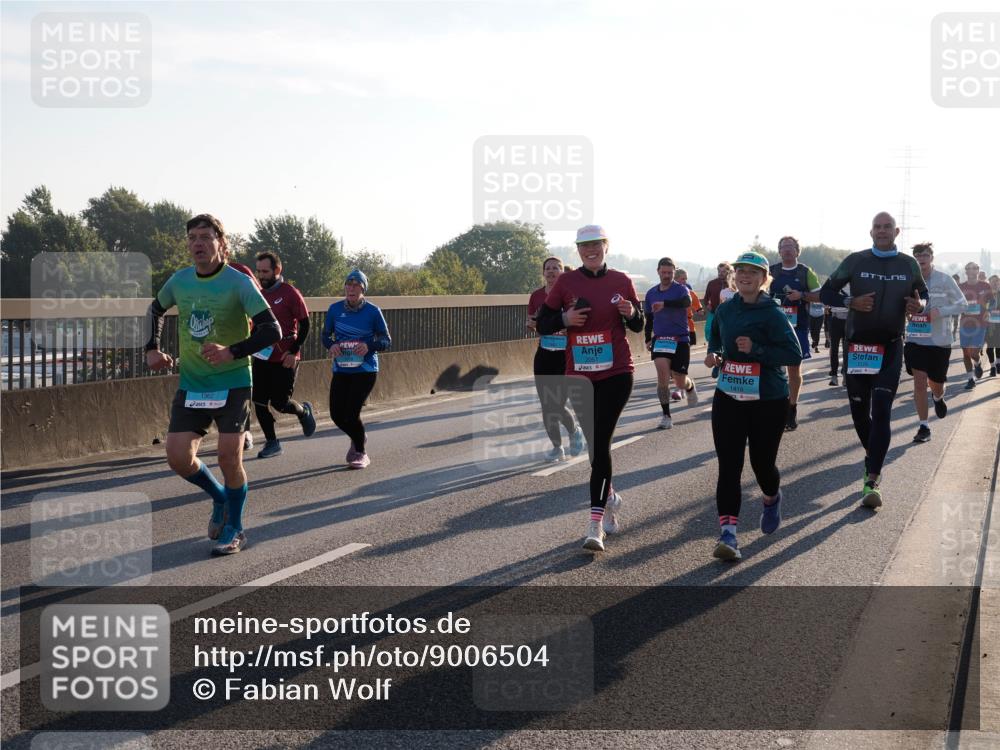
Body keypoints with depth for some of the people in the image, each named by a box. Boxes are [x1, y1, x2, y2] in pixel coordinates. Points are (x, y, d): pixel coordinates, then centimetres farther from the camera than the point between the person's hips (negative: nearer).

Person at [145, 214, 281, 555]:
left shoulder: (238, 283, -14)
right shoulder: (180, 280, 1)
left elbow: (272, 330, -20)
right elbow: (156, 310, 23)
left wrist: (232, 352, -32)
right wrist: (152, 349, 10)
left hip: (232, 383, -4)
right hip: (191, 385, 4)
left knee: (229, 456, -11)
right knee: (178, 458, -5)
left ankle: (234, 528, 14)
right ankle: (220, 498, 25)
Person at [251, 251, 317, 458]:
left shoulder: (290, 293, -10)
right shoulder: (259, 295, 8)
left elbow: (304, 323, -9)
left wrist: (294, 351, -16)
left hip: (285, 359, -6)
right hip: (261, 357, 6)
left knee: (280, 403, -5)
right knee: (259, 402, 1)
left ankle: (304, 411, 28)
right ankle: (272, 443, 13)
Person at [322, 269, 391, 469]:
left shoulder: (373, 312, -7)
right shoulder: (335, 309, 0)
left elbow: (387, 341, -1)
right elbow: (326, 335, 11)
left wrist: (369, 346, -21)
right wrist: (331, 345, -12)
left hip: (365, 371, -4)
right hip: (341, 370, 4)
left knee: (351, 413, -12)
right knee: (337, 415, 2)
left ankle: (361, 453, 13)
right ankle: (358, 439, 35)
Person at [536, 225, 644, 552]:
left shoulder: (620, 280, 2)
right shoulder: (566, 282, 2)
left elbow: (639, 326, 11)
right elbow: (542, 324, 5)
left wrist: (631, 314, -11)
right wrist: (565, 319, -14)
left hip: (616, 373, -2)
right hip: (579, 375, 2)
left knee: (600, 442, -11)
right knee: (595, 443, 11)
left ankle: (595, 523, -12)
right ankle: (610, 498, 37)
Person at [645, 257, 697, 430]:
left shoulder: (681, 289, -6)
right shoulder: (651, 293, 9)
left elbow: (686, 302, -30)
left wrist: (664, 304, -45)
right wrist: (648, 339, 11)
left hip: (680, 339, -2)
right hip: (660, 338, 2)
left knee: (680, 383, 3)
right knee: (662, 373, -20)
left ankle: (691, 387, 43)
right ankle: (666, 416, -12)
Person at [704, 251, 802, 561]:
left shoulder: (772, 314, -11)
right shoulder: (725, 310, 6)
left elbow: (794, 354, -16)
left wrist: (755, 349, -25)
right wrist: (714, 353, 4)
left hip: (768, 401, -4)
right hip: (728, 398, 4)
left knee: (762, 463, 9)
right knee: (728, 466, -6)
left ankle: (772, 500, 44)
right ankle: (727, 533, -9)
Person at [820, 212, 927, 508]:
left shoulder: (909, 264, 4)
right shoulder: (855, 261, -1)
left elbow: (923, 293, 18)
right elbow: (826, 292, 3)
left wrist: (919, 305, -6)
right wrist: (851, 302, -16)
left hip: (890, 347, 0)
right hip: (857, 345, 1)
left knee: (881, 412, -11)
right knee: (859, 410, 9)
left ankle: (872, 481, -13)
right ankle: (872, 454, 37)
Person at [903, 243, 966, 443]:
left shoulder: (945, 280, -5)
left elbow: (962, 304, -4)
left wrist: (940, 311, -19)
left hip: (939, 340, -1)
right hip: (915, 340, 1)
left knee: (936, 383, 9)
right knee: (919, 382, -7)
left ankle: (938, 397, 48)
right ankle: (924, 427, 1)